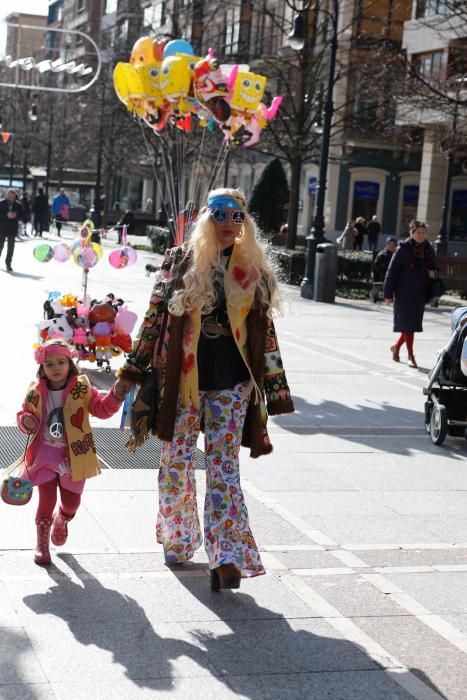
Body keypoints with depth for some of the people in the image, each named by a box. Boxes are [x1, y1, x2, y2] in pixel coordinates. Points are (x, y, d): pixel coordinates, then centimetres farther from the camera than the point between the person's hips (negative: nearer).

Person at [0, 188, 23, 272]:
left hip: (12, 230, 1)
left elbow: (21, 217, 2)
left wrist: (15, 216, -17)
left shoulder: (18, 205, 3)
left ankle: (8, 263, 8)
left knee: (11, 247, 0)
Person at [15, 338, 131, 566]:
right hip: (45, 455, -1)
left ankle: (61, 522, 45)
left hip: (74, 457, 1)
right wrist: (26, 421, -17)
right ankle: (42, 544, 14)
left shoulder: (81, 389, -5)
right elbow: (24, 414, 7)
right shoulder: (36, 392, -3)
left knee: (72, 502, 9)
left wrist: (116, 395, -28)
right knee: (47, 500, -5)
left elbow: (102, 408, -10)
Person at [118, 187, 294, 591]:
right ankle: (177, 539, 29)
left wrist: (273, 386, 7)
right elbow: (155, 316, 4)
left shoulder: (253, 269, 5)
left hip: (232, 380, 0)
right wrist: (136, 368, 3)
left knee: (223, 463, -5)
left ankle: (227, 556, -7)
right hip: (182, 377, 0)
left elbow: (264, 330, 9)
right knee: (177, 460, 9)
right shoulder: (181, 261, 1)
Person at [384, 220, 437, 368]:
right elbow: (392, 271, -6)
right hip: (404, 292, -5)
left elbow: (432, 266, 22)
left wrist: (432, 272, -3)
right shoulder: (403, 249, -7)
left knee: (414, 323, 9)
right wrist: (388, 294, -10)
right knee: (407, 322, -5)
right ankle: (410, 355, 2)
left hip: (420, 293, 5)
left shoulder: (428, 249, 6)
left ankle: (396, 346, 31)